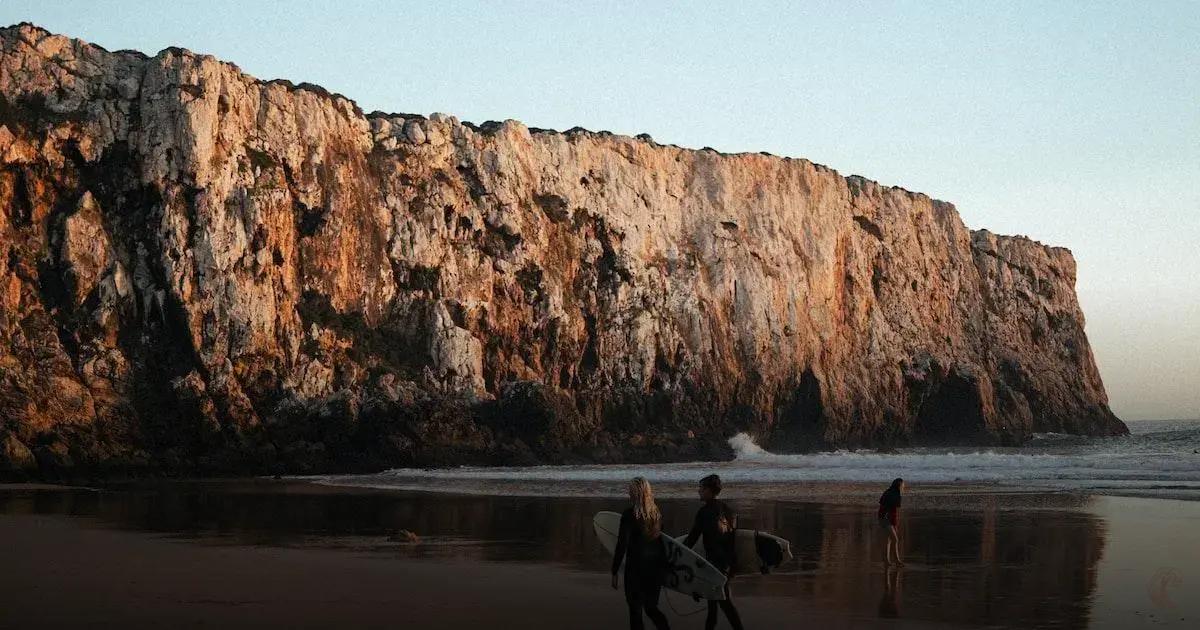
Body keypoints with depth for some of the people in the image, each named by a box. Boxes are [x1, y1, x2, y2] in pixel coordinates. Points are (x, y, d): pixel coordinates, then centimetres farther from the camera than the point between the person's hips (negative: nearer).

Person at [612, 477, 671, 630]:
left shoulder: (629, 515, -13)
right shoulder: (657, 513, 4)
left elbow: (622, 545, -13)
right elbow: (660, 539, 11)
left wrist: (614, 572, -7)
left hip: (636, 567, -6)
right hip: (656, 566, 6)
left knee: (635, 610, 6)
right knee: (652, 608, 17)